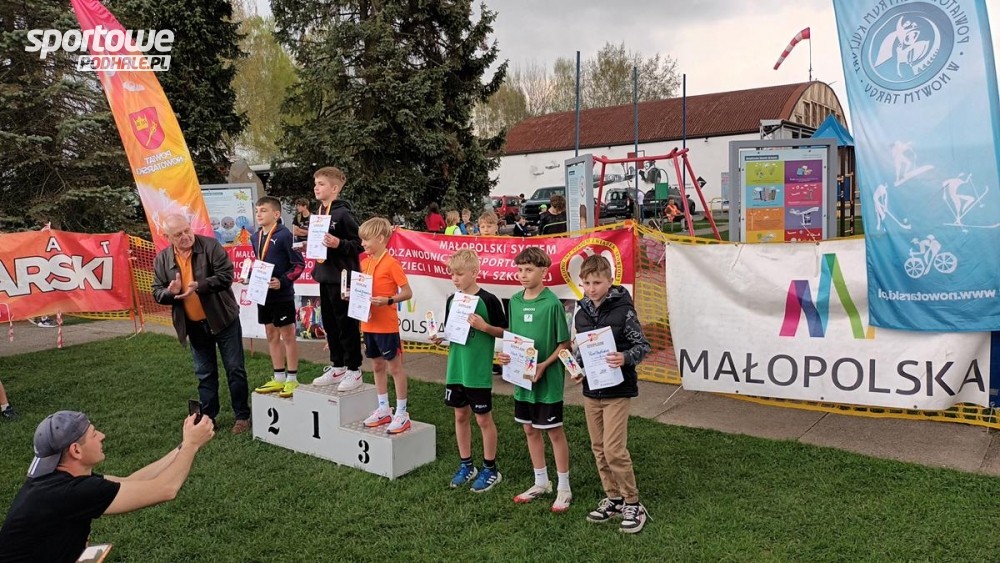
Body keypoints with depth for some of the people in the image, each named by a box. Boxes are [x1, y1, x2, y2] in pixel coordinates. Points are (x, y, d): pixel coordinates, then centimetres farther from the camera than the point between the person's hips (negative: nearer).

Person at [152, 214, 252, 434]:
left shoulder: (210, 246, -10)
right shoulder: (162, 259, 1)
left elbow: (226, 275, -17)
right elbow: (157, 293, 3)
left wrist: (198, 286, -29)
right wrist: (170, 292, -19)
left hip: (223, 319, -3)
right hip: (194, 325, 4)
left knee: (235, 369, 4)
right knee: (205, 374, 14)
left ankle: (242, 415, 15)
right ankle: (208, 417, 25)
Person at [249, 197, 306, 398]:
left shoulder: (284, 235, -15)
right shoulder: (256, 237, 7)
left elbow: (299, 264, -14)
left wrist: (283, 281, -20)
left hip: (282, 294, -8)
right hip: (263, 293, 8)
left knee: (288, 335, 3)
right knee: (271, 335, 14)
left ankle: (292, 379, 13)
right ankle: (278, 378, 25)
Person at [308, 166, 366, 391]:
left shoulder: (343, 213, -13)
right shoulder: (320, 212, 12)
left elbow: (358, 244, -14)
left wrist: (338, 244, -29)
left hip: (342, 278, -9)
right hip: (325, 277, 9)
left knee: (347, 325, 0)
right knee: (330, 324, 15)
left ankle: (354, 370, 10)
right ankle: (337, 367, 27)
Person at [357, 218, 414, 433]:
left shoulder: (391, 263, -14)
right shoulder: (365, 263, 9)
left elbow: (407, 293, -15)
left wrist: (388, 300, -28)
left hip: (387, 325, -8)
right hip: (369, 324, 8)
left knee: (395, 368, 1)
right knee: (377, 366, 16)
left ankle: (402, 414, 9)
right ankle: (383, 409, 28)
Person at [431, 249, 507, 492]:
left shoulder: (488, 300, -12)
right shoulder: (451, 300, 5)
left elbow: (504, 331, -7)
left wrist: (484, 326, -22)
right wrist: (440, 337, -4)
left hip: (479, 371, -6)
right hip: (455, 369, 6)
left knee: (483, 418, 5)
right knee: (460, 416, 14)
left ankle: (490, 469, 19)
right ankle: (466, 465, 29)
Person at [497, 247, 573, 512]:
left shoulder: (552, 303, -15)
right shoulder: (515, 301, 3)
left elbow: (564, 344, -12)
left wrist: (544, 366, -21)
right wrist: (506, 354, -6)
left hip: (548, 379, -6)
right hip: (522, 377, 6)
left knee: (554, 432, 5)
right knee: (530, 430, 16)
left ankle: (564, 488, 19)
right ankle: (541, 482, 32)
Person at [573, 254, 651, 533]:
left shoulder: (623, 311, -12)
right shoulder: (581, 314, 5)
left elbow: (643, 346, -9)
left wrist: (625, 358, -28)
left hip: (617, 389, -6)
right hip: (591, 389, 6)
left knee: (614, 450, -9)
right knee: (599, 449, 12)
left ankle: (633, 504, 8)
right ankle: (613, 498, 27)